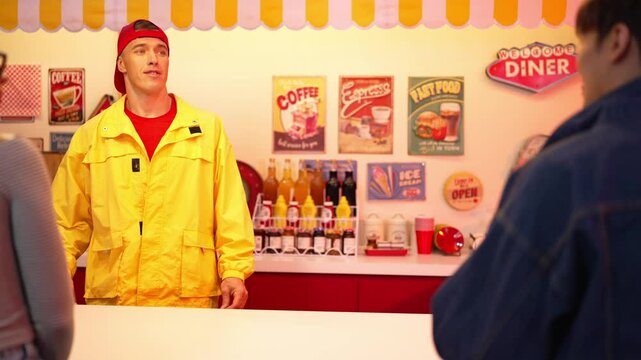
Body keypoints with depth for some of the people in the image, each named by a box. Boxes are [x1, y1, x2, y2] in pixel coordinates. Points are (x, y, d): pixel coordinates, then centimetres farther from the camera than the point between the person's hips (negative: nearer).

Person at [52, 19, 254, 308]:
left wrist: (234, 270, -7)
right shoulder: (90, 135, 6)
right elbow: (69, 219, 9)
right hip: (111, 299, 1)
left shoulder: (209, 129, 4)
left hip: (192, 299, 0)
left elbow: (230, 211, 2)